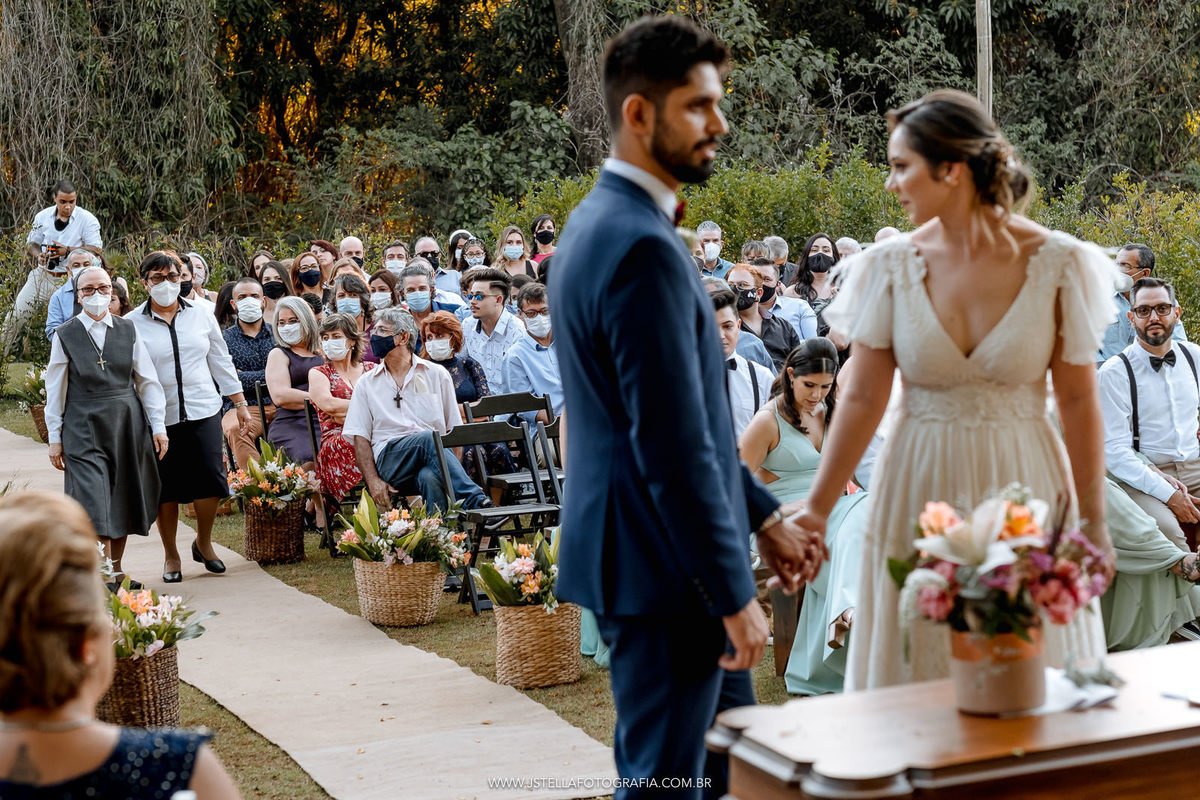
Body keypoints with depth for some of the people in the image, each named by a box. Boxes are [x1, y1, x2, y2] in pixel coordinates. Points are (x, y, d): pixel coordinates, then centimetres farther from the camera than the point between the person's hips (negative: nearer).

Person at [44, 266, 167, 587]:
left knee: (123, 500, 9)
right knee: (95, 502, -9)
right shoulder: (65, 335, 1)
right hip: (83, 428, -3)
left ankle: (117, 569, 23)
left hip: (128, 424, 3)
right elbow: (55, 391, 4)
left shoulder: (128, 330, 6)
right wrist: (55, 437, 1)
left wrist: (158, 426, 1)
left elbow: (148, 381, 7)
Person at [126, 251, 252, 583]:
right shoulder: (131, 324, 0)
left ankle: (204, 543, 20)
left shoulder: (201, 317, 9)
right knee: (164, 487, 3)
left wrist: (240, 403, 14)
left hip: (203, 411, 2)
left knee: (209, 478, -5)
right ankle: (171, 556, 20)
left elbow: (222, 362, 15)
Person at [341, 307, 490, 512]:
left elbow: (455, 430, 14)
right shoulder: (366, 384, 18)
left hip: (434, 458, 0)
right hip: (389, 460, 0)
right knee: (427, 438, -33)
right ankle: (476, 501, -42)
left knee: (429, 478, -39)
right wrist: (373, 481, -7)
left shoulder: (437, 375, 17)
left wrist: (453, 468, -5)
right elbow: (360, 438, 10)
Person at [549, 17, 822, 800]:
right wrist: (734, 595, -18)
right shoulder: (644, 247, -21)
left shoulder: (598, 223, 12)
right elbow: (673, 447, -24)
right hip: (662, 567, -10)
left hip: (640, 550, 10)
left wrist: (763, 513, 19)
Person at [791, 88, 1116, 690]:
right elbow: (864, 397, -4)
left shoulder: (1057, 264, -7)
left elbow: (1078, 400, -2)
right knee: (916, 674, 8)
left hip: (1024, 485, -1)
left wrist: (1093, 521, -2)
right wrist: (817, 509, -10)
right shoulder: (893, 266, -3)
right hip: (920, 489, 1)